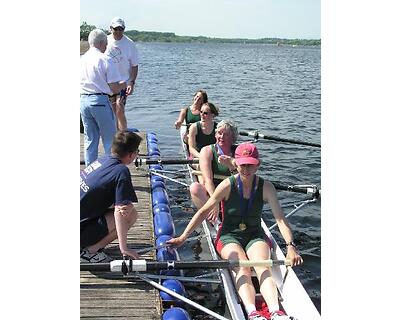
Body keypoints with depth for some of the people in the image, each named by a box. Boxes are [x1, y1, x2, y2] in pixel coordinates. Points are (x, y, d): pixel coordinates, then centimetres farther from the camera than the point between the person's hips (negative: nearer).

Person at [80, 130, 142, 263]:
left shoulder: (103, 159, 6)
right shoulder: (121, 171, -17)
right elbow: (119, 211, -21)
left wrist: (127, 205, -8)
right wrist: (123, 248, -18)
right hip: (80, 233, -8)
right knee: (131, 215, -10)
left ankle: (85, 246, 12)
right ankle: (89, 251, -7)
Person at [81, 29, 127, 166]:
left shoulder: (81, 59, 6)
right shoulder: (105, 60, -10)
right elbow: (114, 89, -11)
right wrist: (123, 85, 10)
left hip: (83, 100, 6)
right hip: (100, 101, -6)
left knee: (90, 139, 14)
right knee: (109, 139, 6)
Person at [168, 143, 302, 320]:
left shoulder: (265, 187, -5)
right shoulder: (227, 185, -9)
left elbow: (280, 218, -10)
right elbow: (203, 211, -6)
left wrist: (290, 246, -23)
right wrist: (183, 237, -10)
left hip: (255, 236, 1)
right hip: (229, 236, -1)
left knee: (263, 269, -28)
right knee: (243, 270, -29)